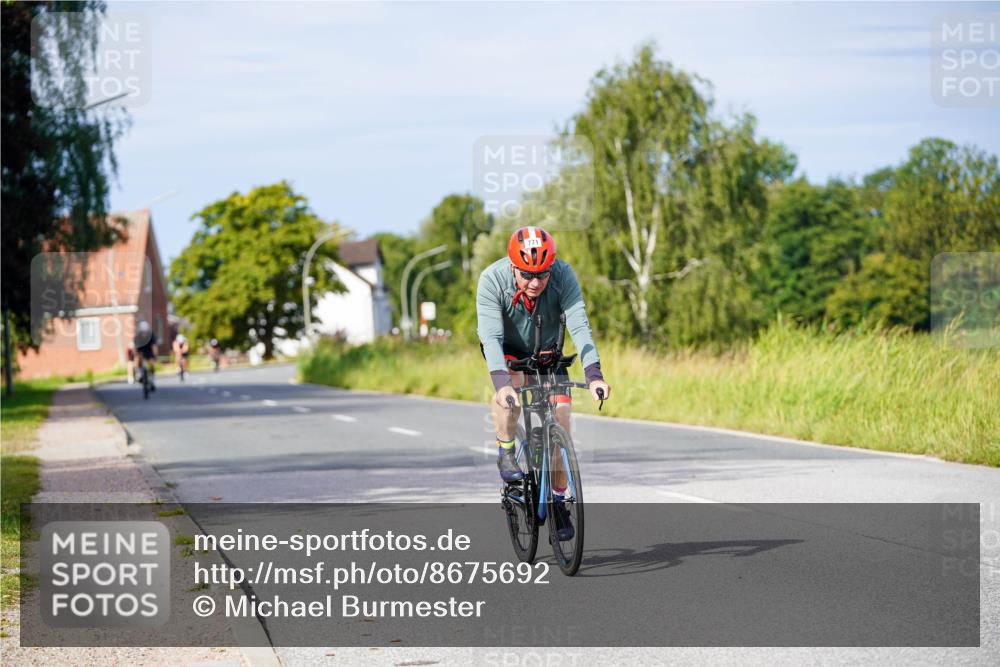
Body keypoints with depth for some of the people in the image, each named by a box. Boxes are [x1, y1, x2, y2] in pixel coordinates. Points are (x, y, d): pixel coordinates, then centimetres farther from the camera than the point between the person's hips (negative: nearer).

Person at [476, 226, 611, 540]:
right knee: (510, 387, -35)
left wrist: (594, 375, -50)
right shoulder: (492, 279, -32)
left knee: (560, 416, -12)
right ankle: (505, 453, -10)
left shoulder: (563, 275, -30)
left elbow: (580, 327, -36)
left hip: (547, 351, 2)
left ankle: (558, 501, 4)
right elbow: (491, 336, -40)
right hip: (507, 349, -2)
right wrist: (501, 383, -55)